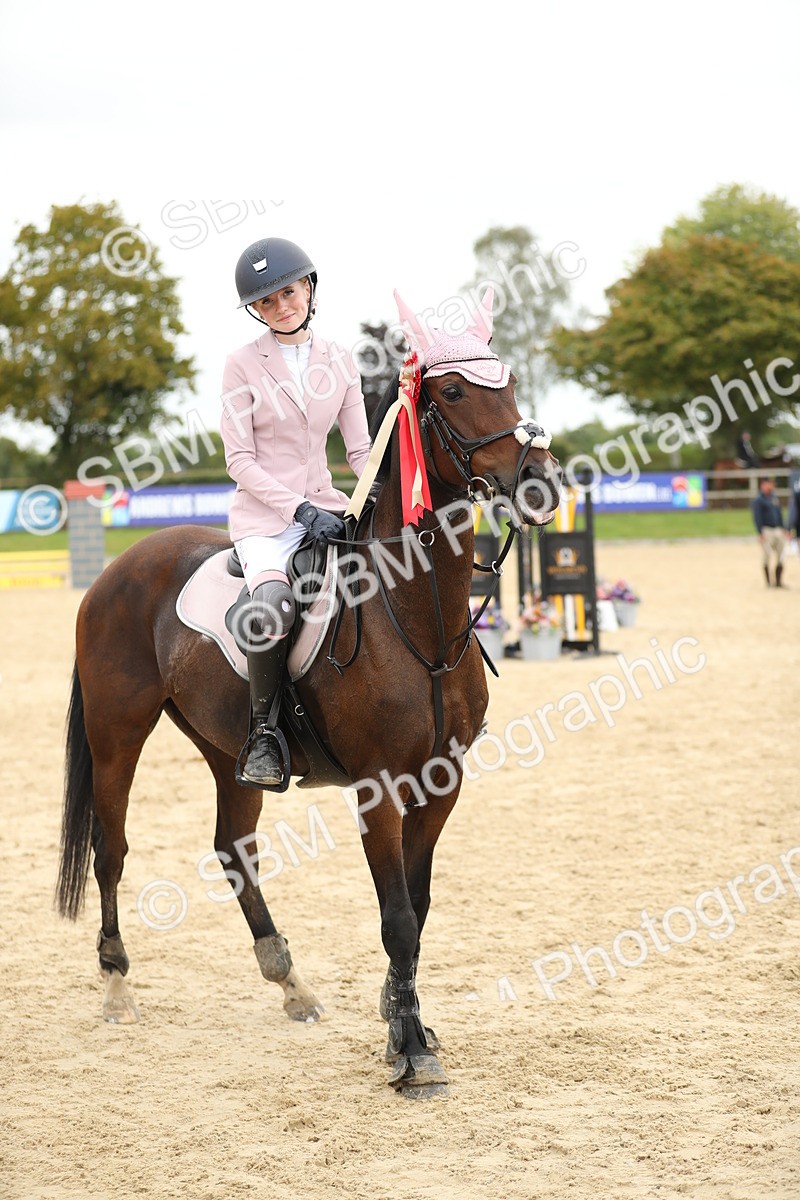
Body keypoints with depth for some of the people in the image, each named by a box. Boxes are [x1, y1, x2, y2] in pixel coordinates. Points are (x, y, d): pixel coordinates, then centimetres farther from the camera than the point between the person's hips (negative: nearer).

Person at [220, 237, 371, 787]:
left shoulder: (339, 360, 9)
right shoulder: (244, 365, -2)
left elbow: (361, 448, 10)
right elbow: (240, 461, -6)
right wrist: (300, 510, -18)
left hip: (325, 507, 5)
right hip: (265, 515, -5)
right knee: (275, 604, -35)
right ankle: (263, 733, -17)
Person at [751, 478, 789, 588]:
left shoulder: (775, 499, 16)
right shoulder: (758, 500, -5)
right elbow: (757, 517, -11)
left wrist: (784, 529, 16)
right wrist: (760, 532, -19)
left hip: (778, 530, 7)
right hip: (766, 531, -7)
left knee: (781, 555, 3)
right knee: (767, 556, -5)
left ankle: (779, 581, 10)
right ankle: (768, 582, 1)